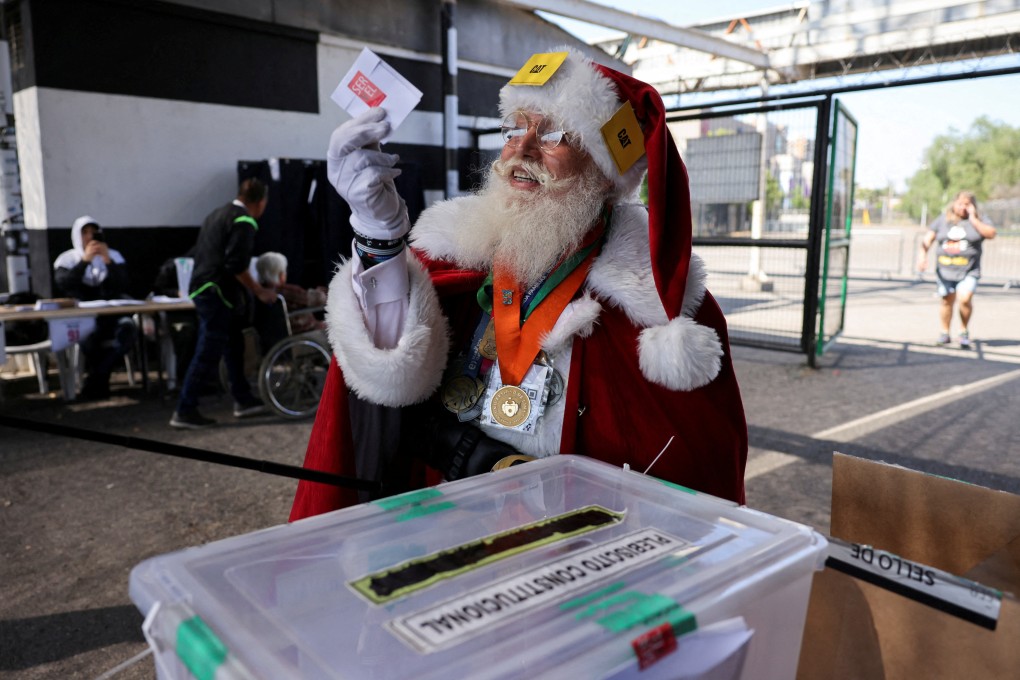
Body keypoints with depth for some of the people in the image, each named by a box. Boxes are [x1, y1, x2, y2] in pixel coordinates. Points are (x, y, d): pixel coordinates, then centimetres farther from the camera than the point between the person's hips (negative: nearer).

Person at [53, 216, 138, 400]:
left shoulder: (114, 255, 12)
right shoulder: (66, 259, 8)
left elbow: (122, 287, -3)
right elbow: (64, 286, -13)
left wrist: (108, 261, -14)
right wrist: (85, 260, -18)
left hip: (110, 313, 2)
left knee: (128, 329, -32)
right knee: (88, 333, -37)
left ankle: (95, 380, -18)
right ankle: (100, 381, -9)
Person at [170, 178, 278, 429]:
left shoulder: (218, 214, 16)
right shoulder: (244, 222, -12)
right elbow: (236, 265, -21)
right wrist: (259, 291, -11)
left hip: (202, 288, 10)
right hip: (217, 293, -10)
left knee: (233, 346, 17)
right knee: (208, 353, -5)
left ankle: (243, 400, 24)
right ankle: (184, 411, -1)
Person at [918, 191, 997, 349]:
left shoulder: (979, 220, 5)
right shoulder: (943, 220, 9)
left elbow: (991, 234, -13)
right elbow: (927, 239, 4)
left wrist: (973, 219, -11)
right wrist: (923, 255, -11)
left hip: (969, 271, -2)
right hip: (945, 270, 2)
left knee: (965, 299, -18)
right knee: (947, 300, 8)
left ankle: (964, 331, 5)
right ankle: (945, 333, 26)